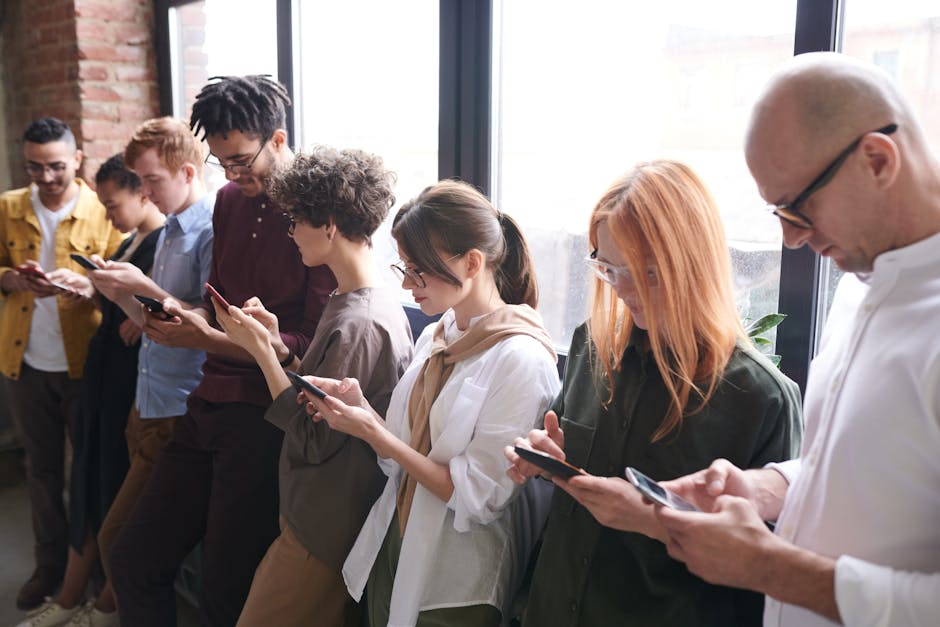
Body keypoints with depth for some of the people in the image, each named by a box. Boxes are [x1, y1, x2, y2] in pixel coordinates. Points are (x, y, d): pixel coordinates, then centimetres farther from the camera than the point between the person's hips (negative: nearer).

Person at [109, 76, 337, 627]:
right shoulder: (231, 201, 11)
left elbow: (311, 347, -16)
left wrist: (208, 338, -19)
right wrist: (179, 313, -4)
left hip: (265, 416, -7)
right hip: (209, 407, 7)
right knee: (134, 561, 14)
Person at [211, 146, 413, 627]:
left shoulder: (357, 325, -25)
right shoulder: (359, 300, 6)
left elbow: (314, 440, -21)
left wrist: (260, 349, -18)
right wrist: (275, 341, 0)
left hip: (323, 534, -9)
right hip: (325, 519, 9)